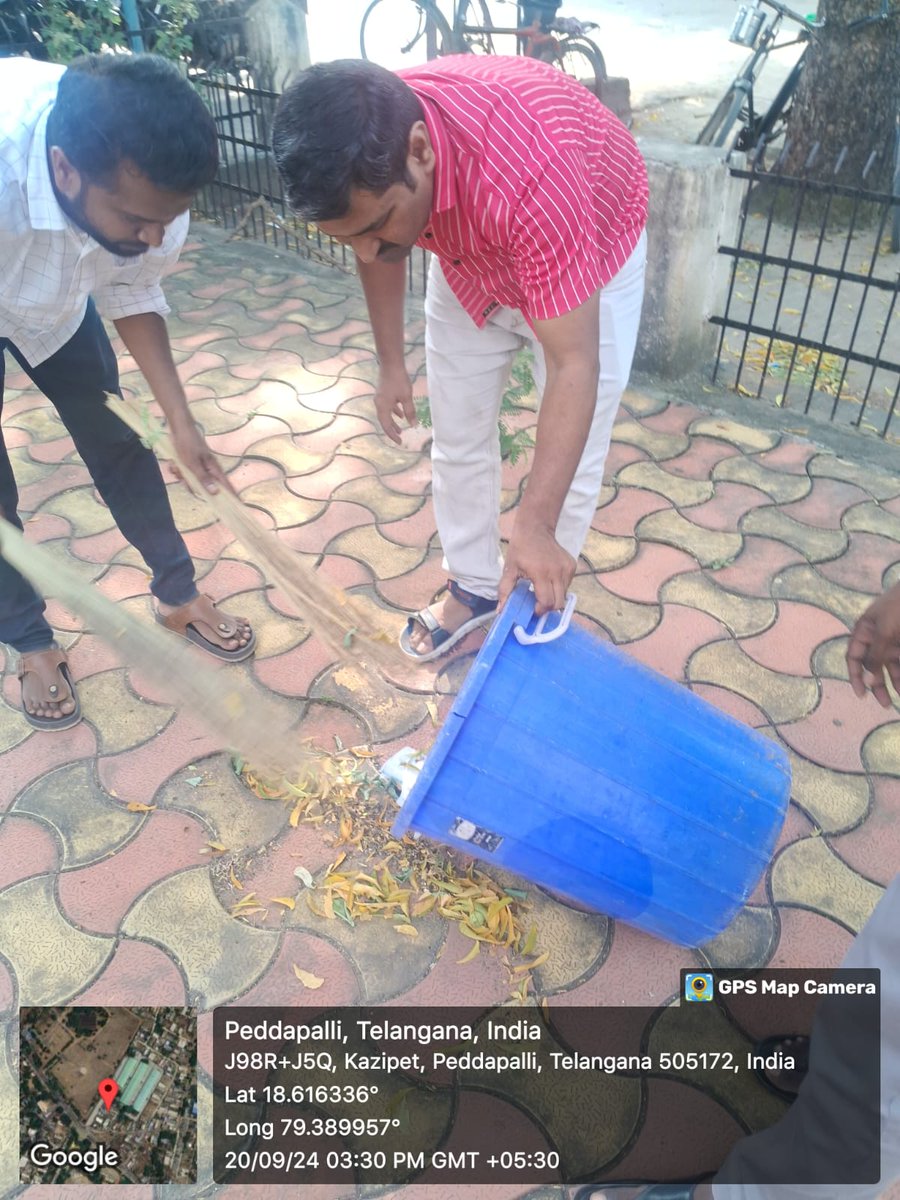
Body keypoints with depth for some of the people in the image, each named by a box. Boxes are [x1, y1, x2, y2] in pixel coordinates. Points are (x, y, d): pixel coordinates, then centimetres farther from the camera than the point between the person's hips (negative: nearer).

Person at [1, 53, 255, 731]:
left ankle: (178, 596, 23)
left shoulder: (144, 181, -28)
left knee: (118, 442, 6)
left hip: (57, 299, 4)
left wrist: (180, 419, -13)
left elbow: (134, 296, -11)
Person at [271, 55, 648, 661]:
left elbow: (573, 365, -41)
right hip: (468, 259, 5)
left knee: (572, 457, -2)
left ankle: (544, 601, 22)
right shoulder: (365, 150, -27)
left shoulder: (530, 175, -45)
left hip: (590, 256, -4)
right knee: (458, 438, 9)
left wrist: (534, 529, -44)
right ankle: (475, 585, 30)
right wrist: (391, 364, 2)